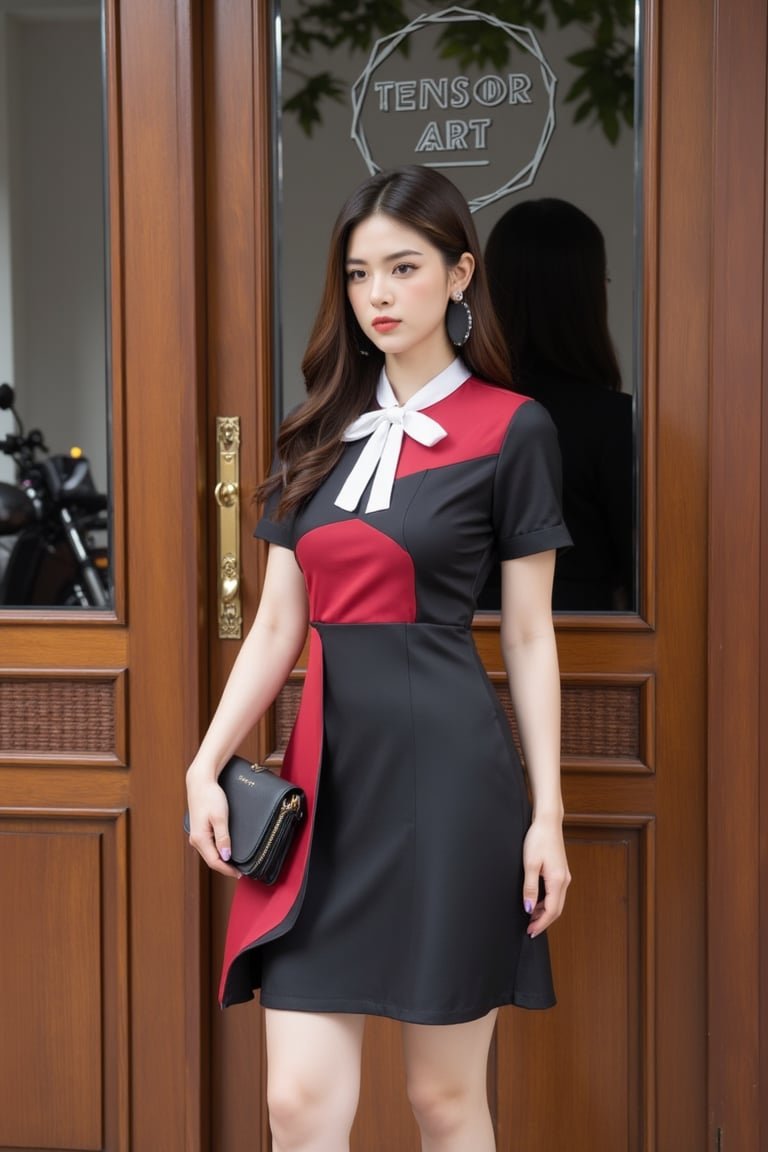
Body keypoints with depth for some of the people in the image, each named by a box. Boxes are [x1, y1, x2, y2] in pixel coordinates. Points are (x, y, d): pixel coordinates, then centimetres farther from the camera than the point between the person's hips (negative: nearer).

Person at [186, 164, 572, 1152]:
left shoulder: (510, 428, -1)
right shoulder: (322, 433, 13)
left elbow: (529, 638, -1)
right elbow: (278, 627, 12)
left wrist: (547, 813, -4)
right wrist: (205, 764, 3)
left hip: (449, 772, -4)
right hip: (328, 767, 5)